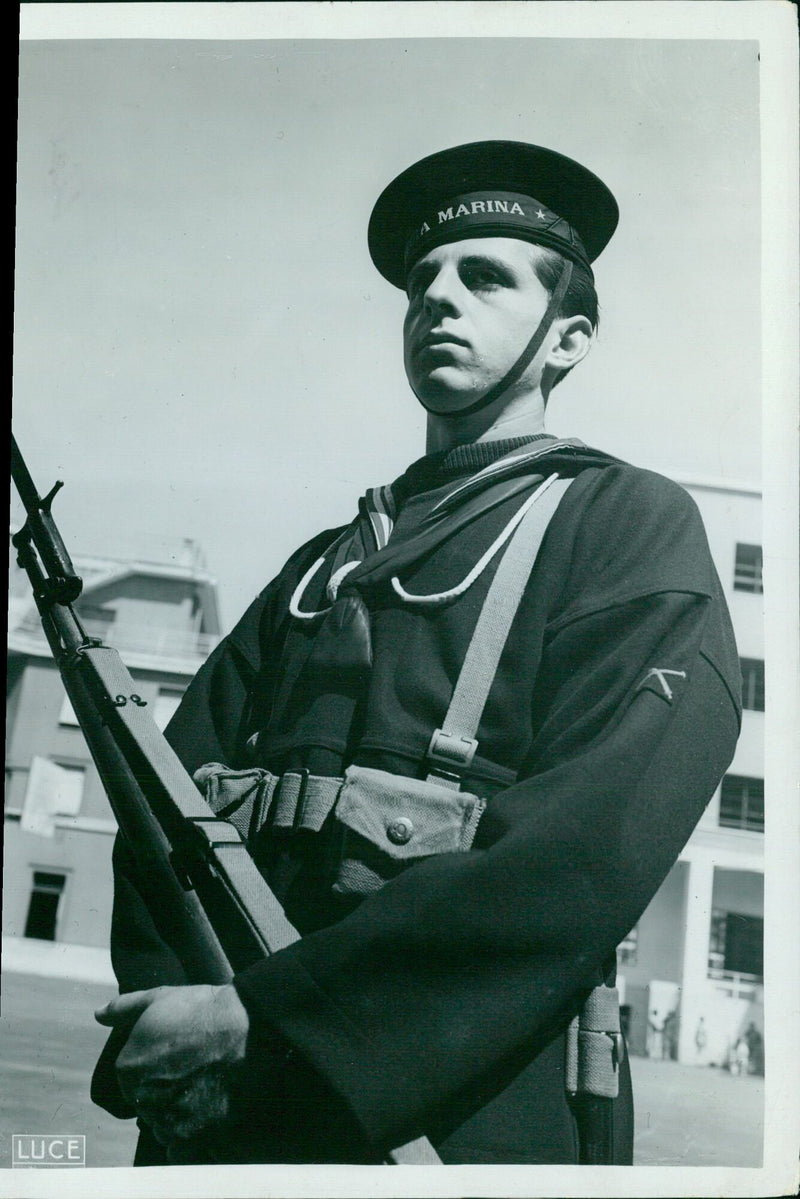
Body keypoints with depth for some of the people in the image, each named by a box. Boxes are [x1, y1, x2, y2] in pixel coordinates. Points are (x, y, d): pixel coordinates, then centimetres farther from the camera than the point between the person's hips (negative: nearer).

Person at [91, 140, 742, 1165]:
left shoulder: (633, 524, -3)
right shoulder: (323, 563, 14)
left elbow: (587, 850, -17)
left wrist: (259, 1016, -20)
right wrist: (167, 1023, -14)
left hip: (456, 1112, -5)